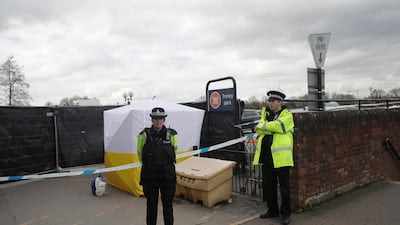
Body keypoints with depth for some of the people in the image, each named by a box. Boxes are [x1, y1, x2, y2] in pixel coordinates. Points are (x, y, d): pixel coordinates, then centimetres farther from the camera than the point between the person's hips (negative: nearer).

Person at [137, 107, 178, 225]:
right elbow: (140, 154, 7)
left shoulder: (171, 135, -3)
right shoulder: (144, 135, -6)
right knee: (151, 205, 10)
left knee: (168, 205, 11)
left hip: (168, 176, 1)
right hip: (150, 177, 0)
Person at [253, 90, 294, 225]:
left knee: (284, 186, 3)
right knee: (268, 186, 14)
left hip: (281, 156, -6)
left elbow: (277, 125, -21)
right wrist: (272, 128, -15)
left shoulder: (287, 115, -2)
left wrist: (263, 126, -9)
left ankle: (285, 214, 17)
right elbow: (259, 129, 0)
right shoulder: (266, 113, 14)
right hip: (266, 155, 6)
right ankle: (272, 210, 30)